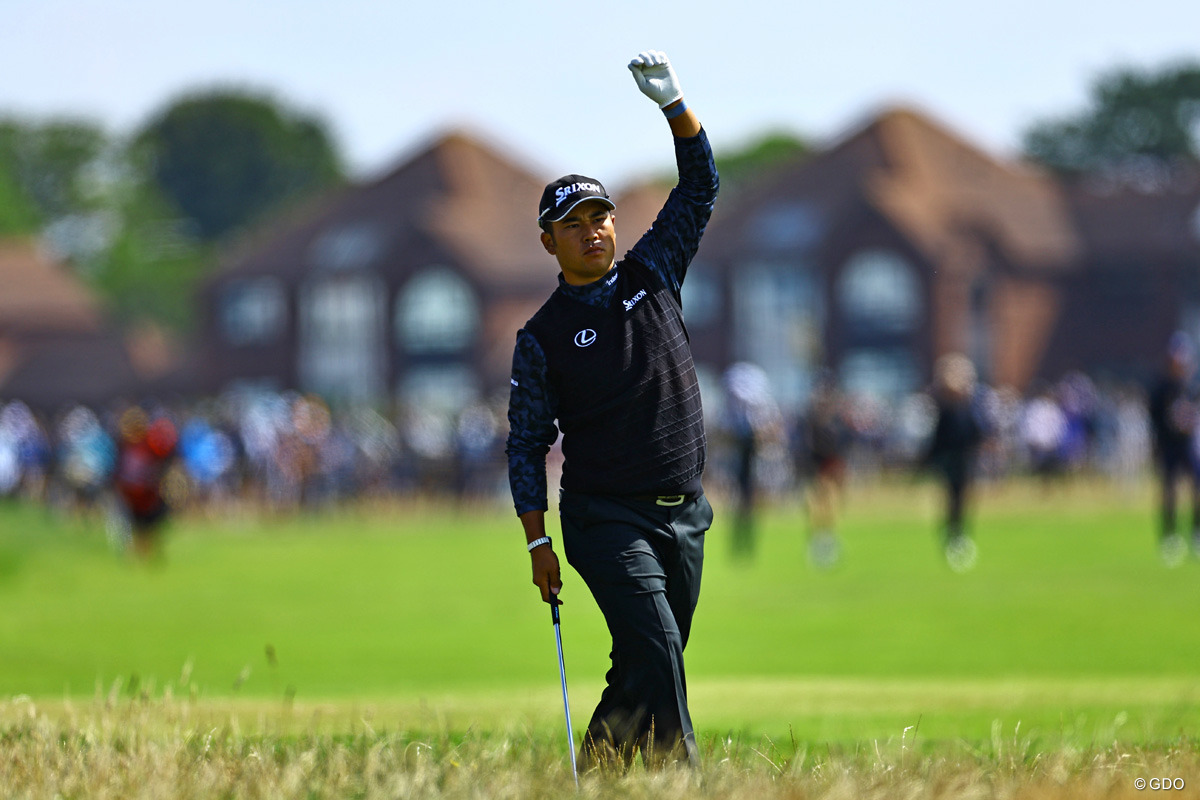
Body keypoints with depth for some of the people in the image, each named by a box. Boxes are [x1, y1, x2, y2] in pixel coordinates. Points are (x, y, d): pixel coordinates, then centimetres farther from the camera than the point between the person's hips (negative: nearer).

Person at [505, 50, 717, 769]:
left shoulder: (652, 273, 8)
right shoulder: (543, 337, -1)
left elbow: (700, 183, 6)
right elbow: (527, 445, 2)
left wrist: (673, 105, -9)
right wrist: (538, 541, -6)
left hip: (685, 516, 4)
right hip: (605, 519, -4)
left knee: (645, 671, 6)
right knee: (655, 648, -20)